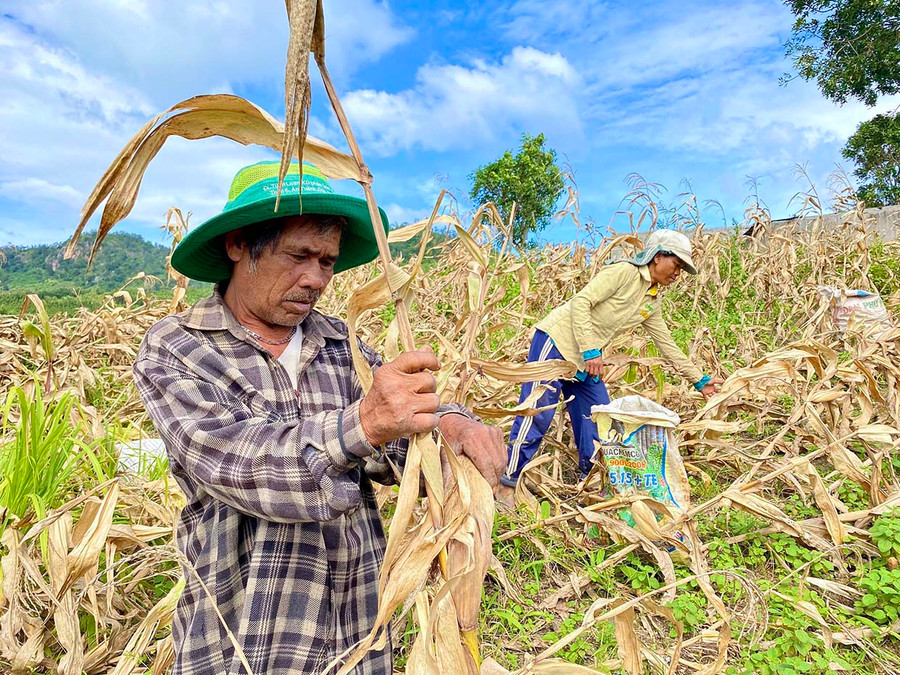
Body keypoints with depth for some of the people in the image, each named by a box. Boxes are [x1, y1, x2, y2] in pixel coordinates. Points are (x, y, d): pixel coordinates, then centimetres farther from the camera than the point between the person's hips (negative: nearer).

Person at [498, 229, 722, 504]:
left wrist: (699, 380, 20)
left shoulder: (652, 302, 12)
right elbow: (580, 302, -20)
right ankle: (507, 485, -2)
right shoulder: (624, 272, -12)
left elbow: (668, 345, 19)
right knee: (536, 416, -9)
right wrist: (590, 351, -24)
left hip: (588, 359, 9)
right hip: (557, 341, -8)